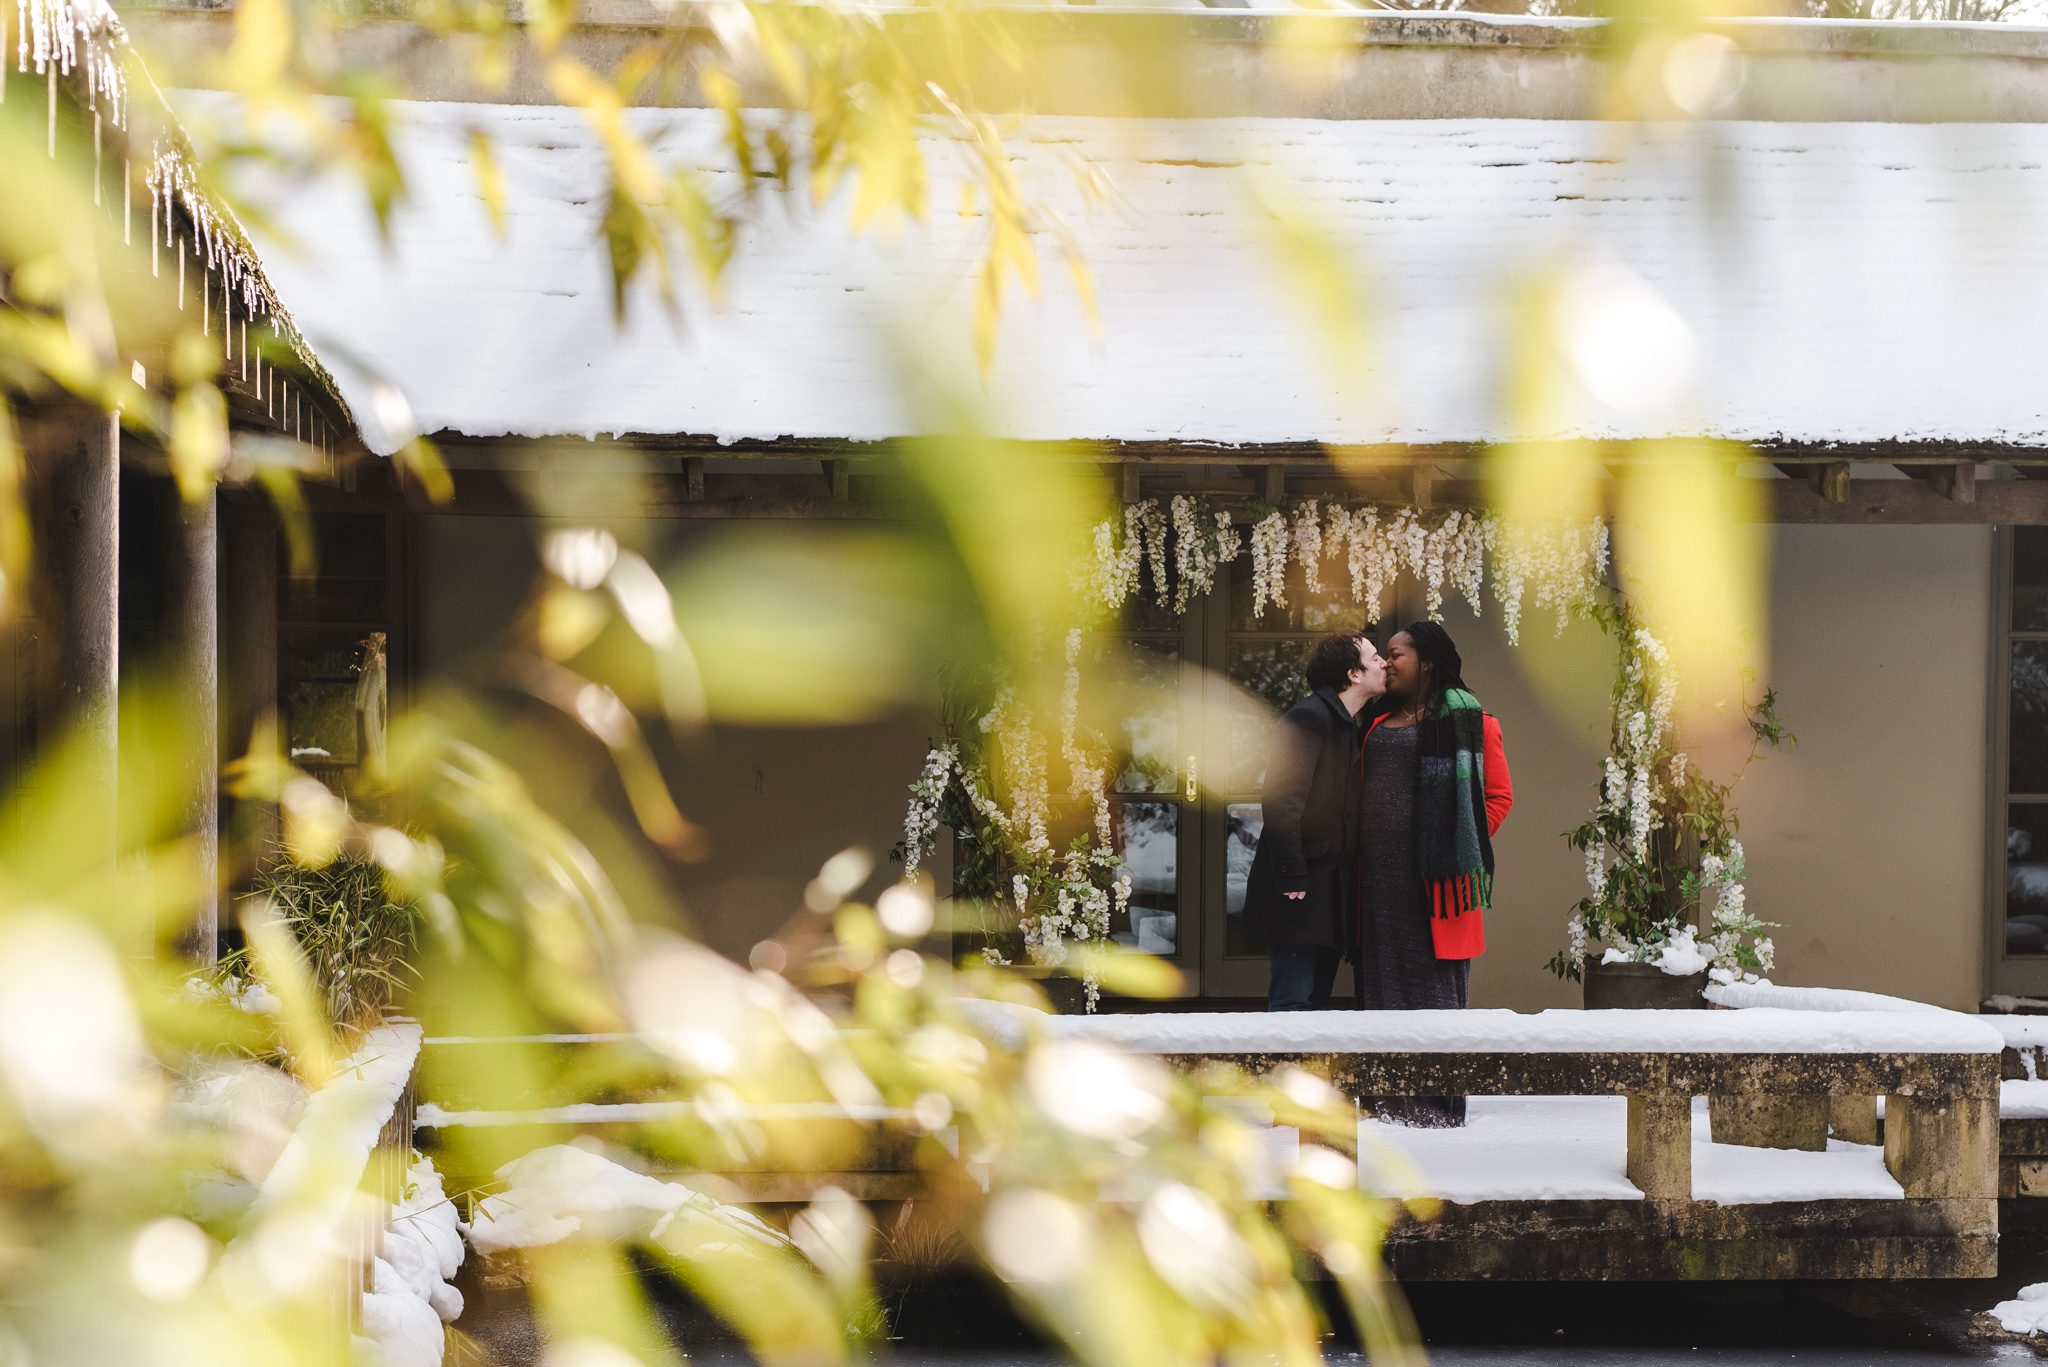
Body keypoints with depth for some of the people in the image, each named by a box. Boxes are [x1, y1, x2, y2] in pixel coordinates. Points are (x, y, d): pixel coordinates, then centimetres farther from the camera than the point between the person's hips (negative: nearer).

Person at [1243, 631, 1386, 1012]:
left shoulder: (1349, 727, 18)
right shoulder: (1308, 718, -13)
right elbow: (1280, 801, -20)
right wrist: (1291, 878, -23)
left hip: (1332, 891, 10)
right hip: (1302, 893, -9)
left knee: (1316, 999, 11)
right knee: (1292, 1004, -10)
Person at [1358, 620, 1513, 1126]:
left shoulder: (1465, 718, -2)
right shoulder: (1381, 723, 19)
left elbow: (1498, 795, -4)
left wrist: (1460, 851, -9)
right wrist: (1362, 853, 13)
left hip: (1431, 874, -7)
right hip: (1378, 875, 7)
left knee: (1432, 981, -4)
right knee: (1382, 979, 6)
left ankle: (1437, 1102, -1)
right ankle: (1391, 1097, 10)